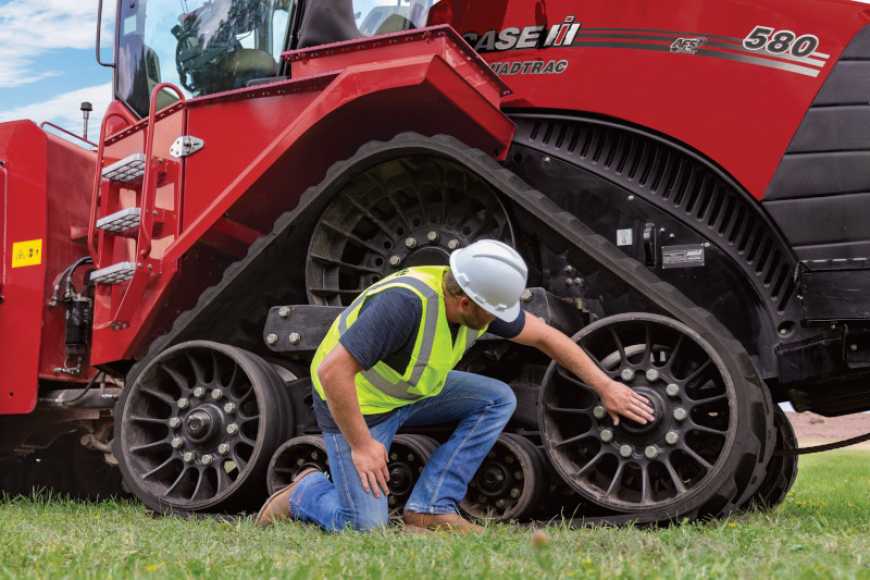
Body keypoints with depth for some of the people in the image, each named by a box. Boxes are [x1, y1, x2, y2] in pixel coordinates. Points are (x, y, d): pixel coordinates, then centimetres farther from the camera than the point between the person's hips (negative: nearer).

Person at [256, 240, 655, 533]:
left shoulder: (477, 299, -12)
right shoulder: (406, 303, -36)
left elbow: (544, 336, 4)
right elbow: (333, 372, -35)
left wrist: (605, 386, 7)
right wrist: (361, 445, -27)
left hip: (411, 391, 8)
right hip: (357, 403, -8)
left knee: (498, 399, -7)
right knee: (366, 526, -15)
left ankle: (429, 508, -4)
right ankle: (305, 492, 17)